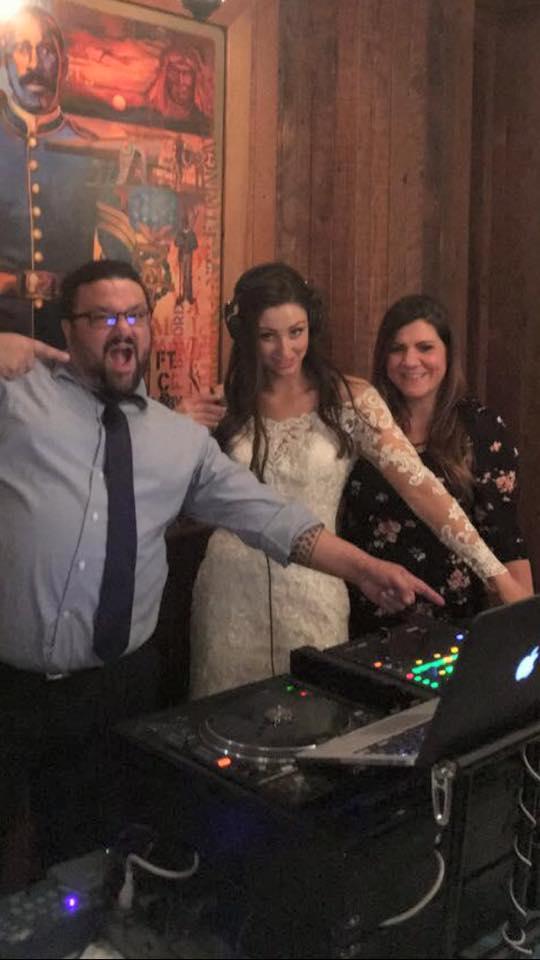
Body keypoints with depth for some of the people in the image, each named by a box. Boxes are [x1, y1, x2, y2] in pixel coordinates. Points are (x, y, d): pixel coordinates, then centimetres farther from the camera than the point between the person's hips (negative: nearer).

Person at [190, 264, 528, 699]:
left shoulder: (350, 401, -6)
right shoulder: (230, 405, 2)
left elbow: (419, 485, -11)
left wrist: (496, 572, -15)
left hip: (312, 592, -2)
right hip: (231, 587, 2)